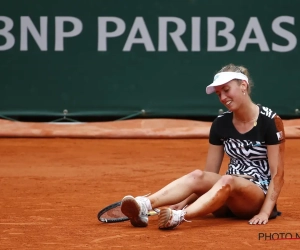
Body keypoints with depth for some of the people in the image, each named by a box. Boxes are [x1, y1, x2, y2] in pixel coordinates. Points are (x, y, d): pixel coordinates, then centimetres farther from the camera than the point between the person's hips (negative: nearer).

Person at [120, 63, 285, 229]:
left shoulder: (270, 122, -9)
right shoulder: (220, 124, 6)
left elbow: (277, 173, -11)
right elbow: (209, 174, 7)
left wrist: (265, 212, -21)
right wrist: (184, 202, -5)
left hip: (260, 194, -5)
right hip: (228, 201, 5)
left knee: (227, 181, -36)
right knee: (197, 176, -25)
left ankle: (178, 217, -60)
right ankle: (143, 206, -49)